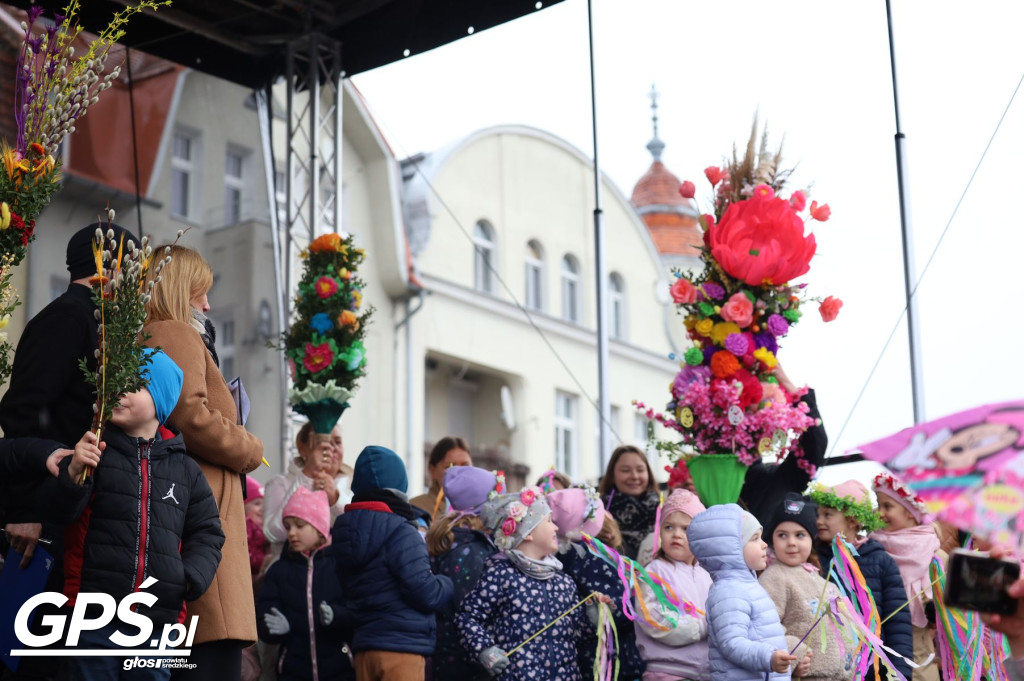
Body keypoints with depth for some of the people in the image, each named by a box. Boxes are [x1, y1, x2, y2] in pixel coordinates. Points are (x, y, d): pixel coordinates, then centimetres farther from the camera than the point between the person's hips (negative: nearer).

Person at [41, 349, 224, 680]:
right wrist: (73, 472, -22)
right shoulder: (94, 450, 4)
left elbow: (207, 532, 15)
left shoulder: (185, 469, 12)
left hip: (158, 622, 2)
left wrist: (193, 578, -2)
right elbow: (58, 510, -4)